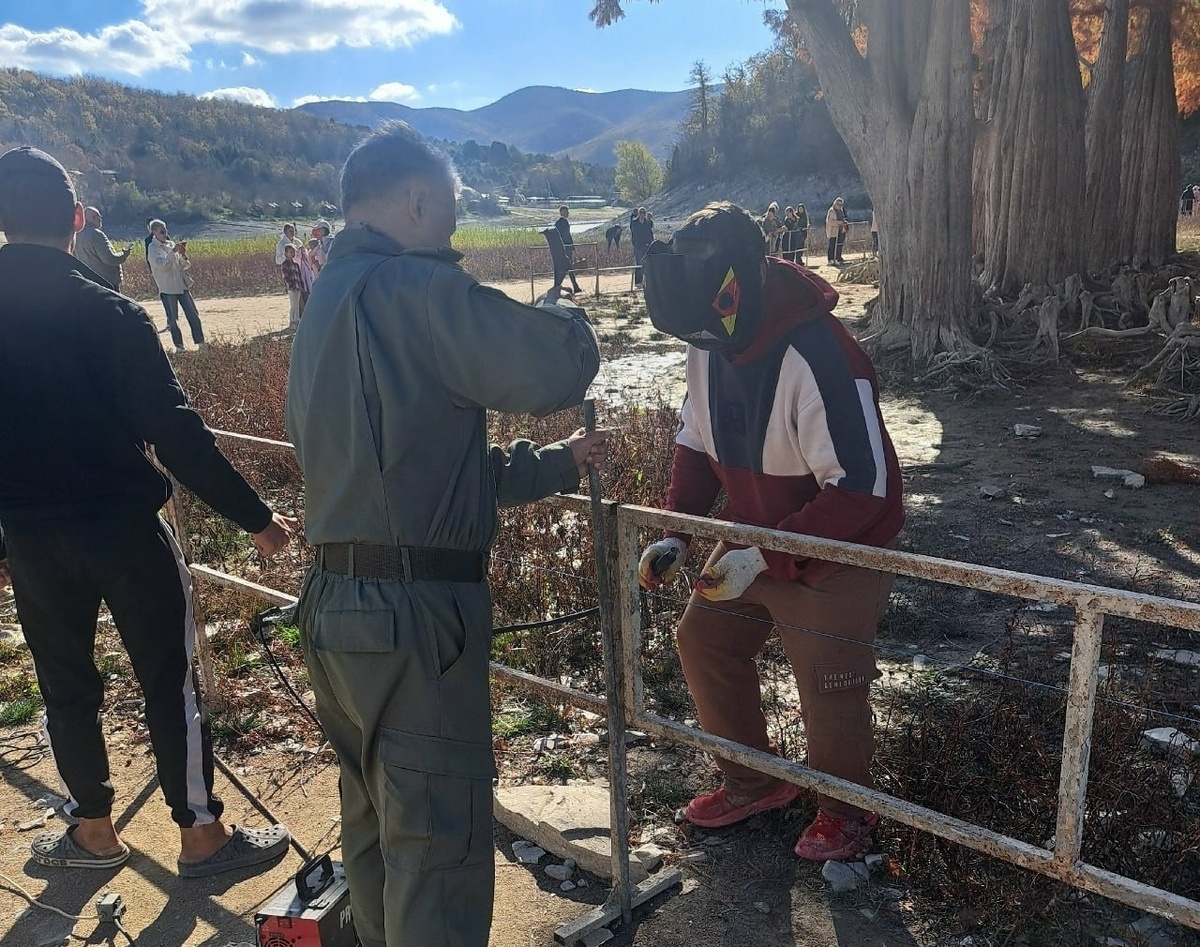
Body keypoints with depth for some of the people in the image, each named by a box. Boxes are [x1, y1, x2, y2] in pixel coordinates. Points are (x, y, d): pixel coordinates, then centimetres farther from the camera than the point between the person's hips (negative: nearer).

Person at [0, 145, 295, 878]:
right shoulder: (109, 314, -15)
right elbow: (176, 433, -20)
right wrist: (254, 516, -14)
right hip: (125, 528, -4)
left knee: (66, 686, 18)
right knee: (170, 681, 7)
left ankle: (95, 832, 33)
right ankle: (203, 836, 18)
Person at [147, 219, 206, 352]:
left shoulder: (171, 244, 11)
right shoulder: (153, 248, -6)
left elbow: (184, 265, 13)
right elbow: (162, 265, -22)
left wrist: (183, 255, -7)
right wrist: (173, 251, -24)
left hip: (182, 285, 5)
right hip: (168, 288, -5)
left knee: (193, 314, 1)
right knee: (173, 319, 1)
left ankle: (201, 342, 6)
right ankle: (179, 346, 9)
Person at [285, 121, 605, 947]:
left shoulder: (326, 303, 16)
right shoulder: (414, 289, -14)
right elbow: (559, 366, -22)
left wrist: (552, 465, 20)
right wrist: (564, 316, 2)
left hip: (337, 603, 10)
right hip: (413, 608, -10)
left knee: (376, 826, 24)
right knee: (437, 844, 3)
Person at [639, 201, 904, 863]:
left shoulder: (818, 358, -32)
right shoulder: (709, 343, -8)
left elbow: (861, 486, -30)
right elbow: (697, 443, 5)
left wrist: (767, 559, -33)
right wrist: (675, 533, -7)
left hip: (834, 558, -7)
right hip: (753, 539, 8)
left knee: (829, 691, 1)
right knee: (703, 641, 12)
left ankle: (846, 811, 32)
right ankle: (753, 781, 34)